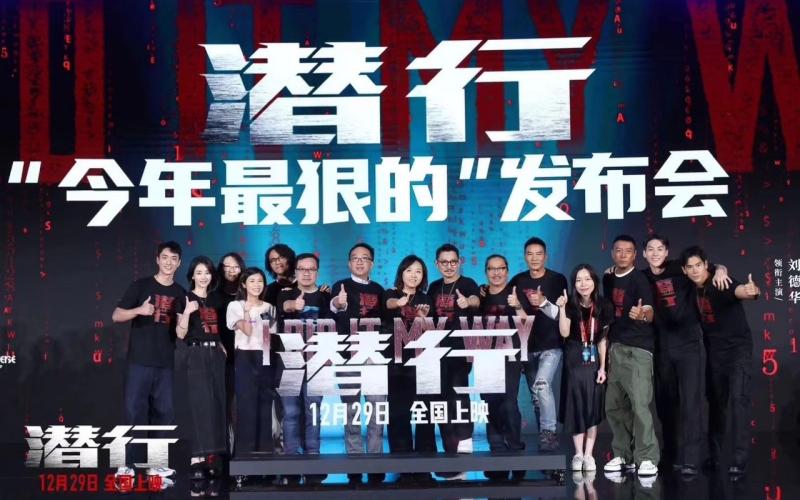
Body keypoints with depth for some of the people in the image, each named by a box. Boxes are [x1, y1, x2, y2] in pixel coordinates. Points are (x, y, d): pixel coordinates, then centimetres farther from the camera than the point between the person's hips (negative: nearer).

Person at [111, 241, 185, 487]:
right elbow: (116, 316, -1)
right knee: (134, 411, -5)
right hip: (139, 360, -4)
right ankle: (127, 465, 0)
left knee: (164, 412, 5)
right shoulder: (141, 286, 1)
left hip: (166, 363, 4)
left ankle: (156, 464, 14)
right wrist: (139, 310, -18)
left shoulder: (180, 293, 11)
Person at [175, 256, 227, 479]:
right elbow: (180, 334, -9)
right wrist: (187, 313, -24)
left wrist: (222, 346, 8)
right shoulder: (186, 299, -3)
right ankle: (196, 459, -13)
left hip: (216, 354, 6)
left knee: (216, 405, 4)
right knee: (201, 404, -13)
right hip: (197, 355, -6)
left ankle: (211, 457, 9)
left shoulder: (214, 300, 14)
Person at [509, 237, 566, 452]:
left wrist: (543, 302, -23)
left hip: (551, 345, -4)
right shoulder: (518, 281, 7)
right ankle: (545, 435, 19)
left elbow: (563, 314, -8)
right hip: (527, 347, 4)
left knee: (542, 384, -23)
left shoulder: (557, 280, -3)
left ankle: (549, 432, -13)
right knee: (535, 393, 8)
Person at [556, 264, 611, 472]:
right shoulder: (571, 304, -4)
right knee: (576, 408, 1)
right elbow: (564, 333, -16)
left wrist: (602, 367, -1)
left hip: (593, 363, 1)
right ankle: (578, 453, 10)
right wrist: (562, 309, -25)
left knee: (592, 408, 2)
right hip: (574, 362, -1)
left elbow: (603, 339, 2)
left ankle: (588, 455, 8)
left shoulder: (603, 306, 0)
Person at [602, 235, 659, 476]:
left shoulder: (639, 279, -9)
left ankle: (647, 459, -10)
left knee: (639, 404, -13)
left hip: (638, 349, -7)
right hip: (615, 348, 7)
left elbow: (650, 313, -23)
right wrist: (608, 347, 16)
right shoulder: (608, 279, 11)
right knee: (614, 405, 9)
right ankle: (623, 455, 19)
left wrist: (641, 315, -45)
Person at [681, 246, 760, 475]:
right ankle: (714, 454, 23)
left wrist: (750, 291, -67)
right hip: (714, 350, 6)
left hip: (738, 348, -6)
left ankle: (739, 460, -14)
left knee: (738, 400, -15)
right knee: (716, 401, 12)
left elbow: (738, 291, -44)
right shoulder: (692, 288, -2)